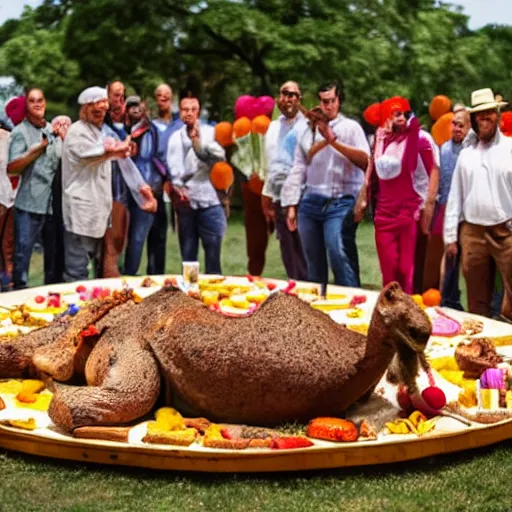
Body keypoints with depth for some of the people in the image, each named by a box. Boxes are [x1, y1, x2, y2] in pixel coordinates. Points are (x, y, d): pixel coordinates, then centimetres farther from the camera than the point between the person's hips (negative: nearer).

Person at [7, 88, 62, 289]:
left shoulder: (53, 130, 14)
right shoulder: (20, 132, -2)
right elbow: (11, 168, -12)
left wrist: (64, 140, 0)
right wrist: (38, 149, -17)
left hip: (54, 203, 5)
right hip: (29, 204, -5)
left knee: (54, 252, 11)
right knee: (23, 252, -6)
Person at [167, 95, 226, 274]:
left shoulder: (209, 132, 9)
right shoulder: (176, 136, 11)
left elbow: (219, 155, -5)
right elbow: (173, 165, -1)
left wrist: (199, 143, -15)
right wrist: (177, 187, -17)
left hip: (208, 198, -1)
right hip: (184, 199, 1)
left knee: (213, 249, -4)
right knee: (187, 252, 6)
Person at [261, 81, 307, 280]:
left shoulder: (307, 126, -5)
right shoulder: (273, 127, 16)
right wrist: (267, 196, 15)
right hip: (279, 199, 6)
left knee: (304, 253, -3)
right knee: (288, 254, 11)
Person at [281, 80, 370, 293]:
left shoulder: (350, 127, 6)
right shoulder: (309, 131, 17)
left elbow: (365, 161, -8)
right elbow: (298, 170, 14)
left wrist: (334, 141, -13)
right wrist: (291, 205, 8)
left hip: (341, 203, -4)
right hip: (311, 203, 4)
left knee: (339, 253, -19)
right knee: (314, 262, 8)